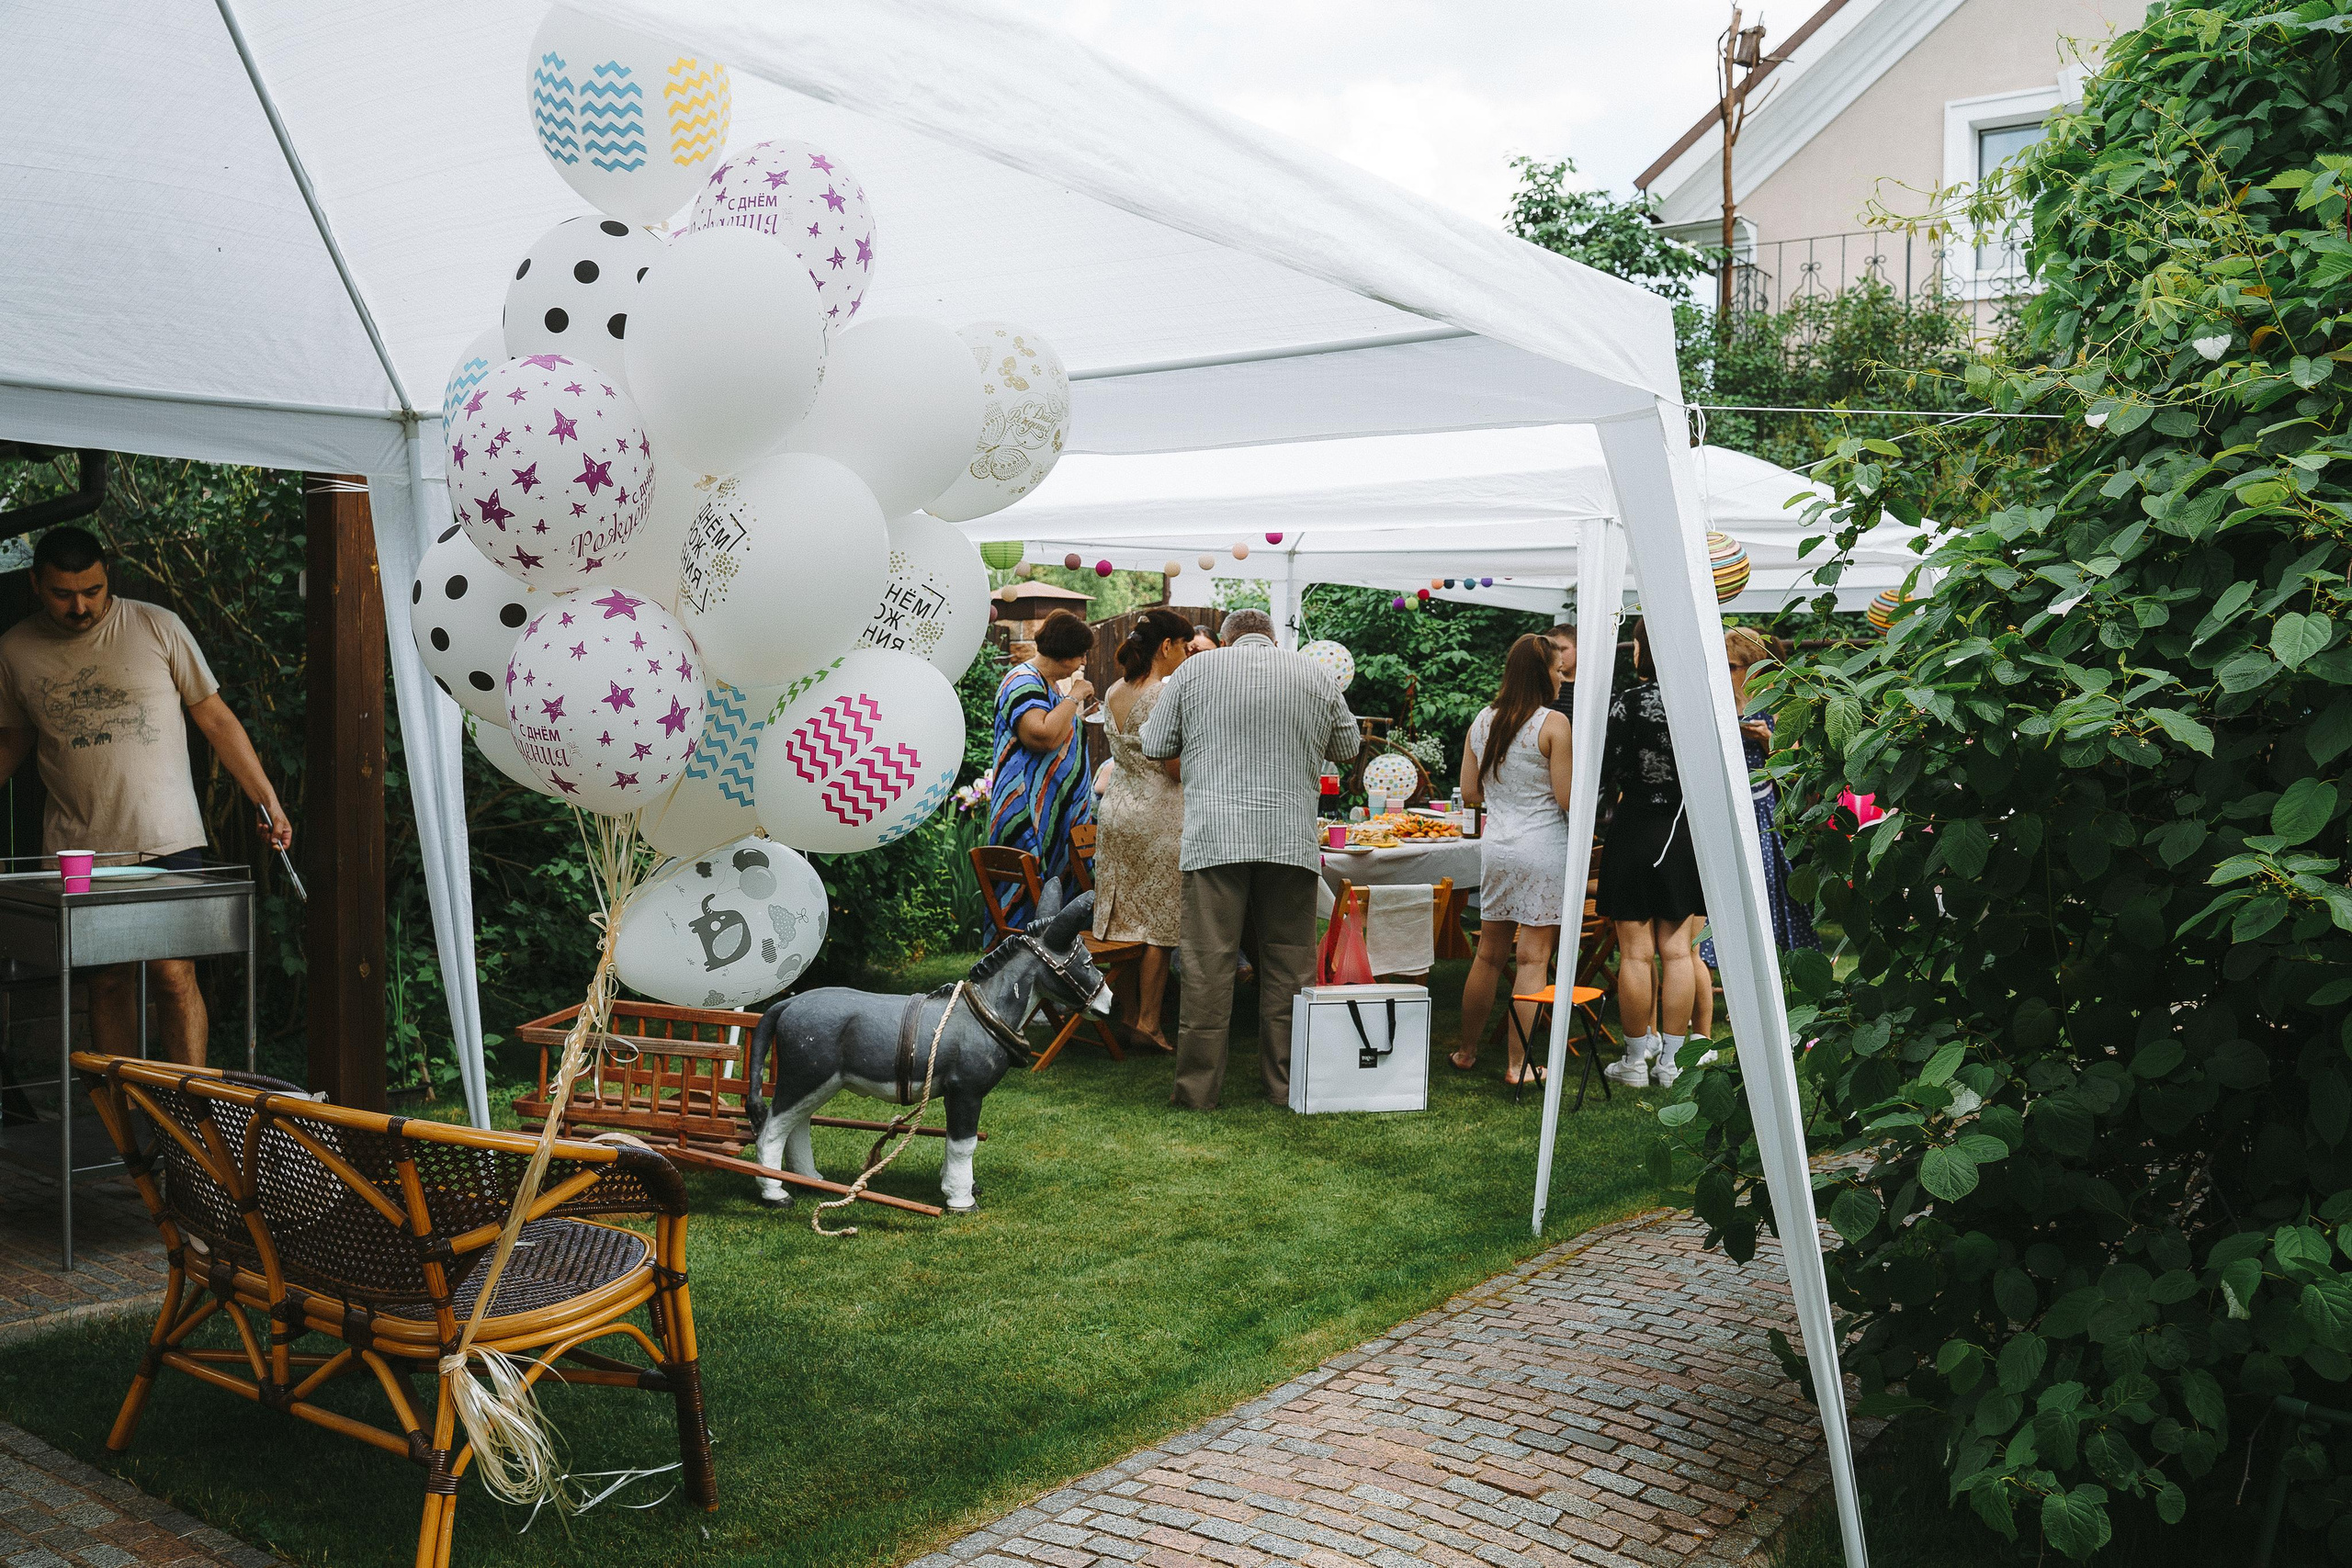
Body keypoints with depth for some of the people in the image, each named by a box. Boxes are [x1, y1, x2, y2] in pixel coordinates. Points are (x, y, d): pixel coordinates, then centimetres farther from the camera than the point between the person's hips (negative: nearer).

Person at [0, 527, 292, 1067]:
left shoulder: (157, 627, 0)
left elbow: (216, 720, 4)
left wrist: (267, 800, 1)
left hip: (166, 839, -3)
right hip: (78, 849, 3)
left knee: (174, 974, -9)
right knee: (107, 983, 6)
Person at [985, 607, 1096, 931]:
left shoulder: (1053, 683, 16)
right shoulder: (1023, 682, -15)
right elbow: (1043, 736, -30)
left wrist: (1080, 713, 17)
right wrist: (1074, 696, -19)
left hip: (1062, 812, 10)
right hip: (1029, 814, -10)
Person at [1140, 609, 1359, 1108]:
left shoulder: (1195, 668, 6)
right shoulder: (1316, 676, 11)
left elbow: (1157, 748, 10)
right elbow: (1348, 746, 23)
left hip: (1215, 832, -1)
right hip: (1292, 837, 1)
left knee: (1208, 962, 1)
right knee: (1289, 964, 9)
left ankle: (1198, 1086, 5)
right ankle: (1285, 1082, 15)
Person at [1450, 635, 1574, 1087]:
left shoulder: (1482, 722, 6)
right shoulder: (1553, 724, -11)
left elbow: (1469, 793, 11)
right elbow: (1567, 799, -13)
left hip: (1495, 846, 6)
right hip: (1543, 848, -6)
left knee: (1489, 953, 16)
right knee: (1533, 959, 1)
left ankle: (1466, 1050, 24)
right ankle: (1518, 1065, 4)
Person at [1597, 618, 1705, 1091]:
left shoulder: (1627, 703, -12)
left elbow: (1608, 775, -10)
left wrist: (1616, 796, 9)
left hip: (1636, 829, -4)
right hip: (1687, 832, 4)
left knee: (1636, 953, 4)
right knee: (1677, 951, 9)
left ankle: (1636, 1060, 12)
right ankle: (1670, 1060, 14)